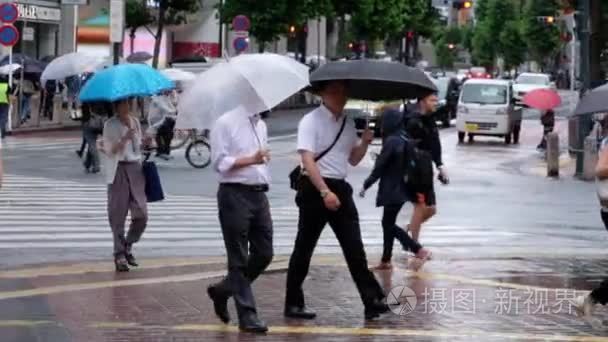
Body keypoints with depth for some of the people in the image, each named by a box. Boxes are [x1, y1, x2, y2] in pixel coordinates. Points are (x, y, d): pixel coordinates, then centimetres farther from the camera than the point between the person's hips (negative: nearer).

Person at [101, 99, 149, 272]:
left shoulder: (135, 122, 13)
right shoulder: (110, 125, -4)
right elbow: (109, 150, -11)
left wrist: (144, 143, 2)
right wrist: (124, 139, -23)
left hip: (135, 168, 5)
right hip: (118, 171, -5)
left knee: (141, 214, -2)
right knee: (118, 215, -2)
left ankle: (128, 246, 19)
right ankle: (119, 255, 6)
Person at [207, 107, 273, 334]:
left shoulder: (261, 125, 16)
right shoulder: (226, 123, -7)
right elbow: (220, 162, -13)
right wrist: (251, 159, -24)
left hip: (258, 194, 7)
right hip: (235, 194, -7)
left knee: (264, 254, 5)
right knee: (239, 259, -1)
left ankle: (223, 290, 25)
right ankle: (247, 315, 3)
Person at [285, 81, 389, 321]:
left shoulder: (348, 123, 11)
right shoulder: (310, 121, -10)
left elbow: (353, 159, 21)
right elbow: (307, 160, -19)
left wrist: (365, 142, 1)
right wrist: (325, 192, -27)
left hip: (340, 188, 6)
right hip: (314, 189, -6)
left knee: (354, 248, 2)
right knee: (304, 248, 3)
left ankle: (373, 301, -1)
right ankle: (293, 304, 12)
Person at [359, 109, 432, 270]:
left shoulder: (391, 141, -18)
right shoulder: (404, 140, 7)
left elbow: (379, 167, -16)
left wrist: (365, 186, -8)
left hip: (392, 190, -9)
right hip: (400, 189, 9)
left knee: (389, 225, -3)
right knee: (388, 223, 16)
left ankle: (419, 250, -11)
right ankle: (386, 260, 20)